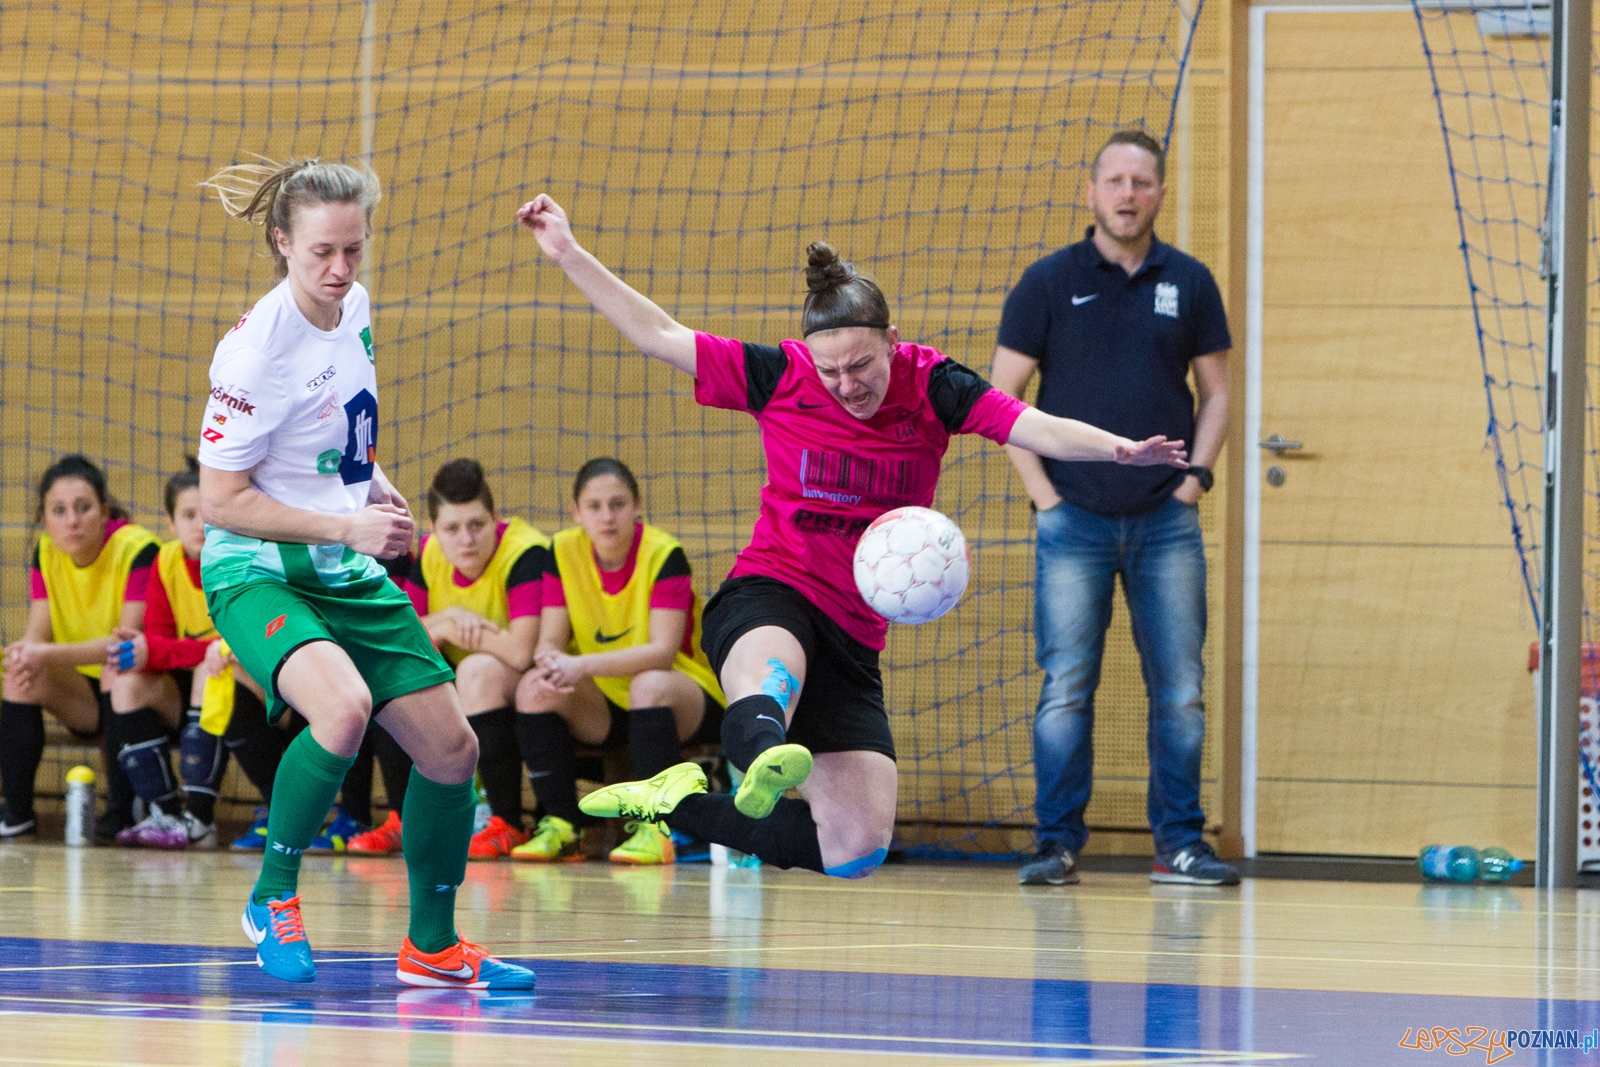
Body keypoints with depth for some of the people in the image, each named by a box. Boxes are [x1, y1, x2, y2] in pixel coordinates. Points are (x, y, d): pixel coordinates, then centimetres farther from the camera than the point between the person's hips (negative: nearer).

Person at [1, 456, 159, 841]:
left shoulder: (137, 549, -20)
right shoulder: (47, 553, -2)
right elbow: (38, 631, -7)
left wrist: (49, 654, -39)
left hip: (142, 691, -5)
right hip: (84, 699, 5)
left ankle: (121, 811, -24)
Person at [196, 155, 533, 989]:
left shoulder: (354, 309, 2)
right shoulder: (256, 349, -22)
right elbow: (221, 501, -19)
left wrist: (373, 484, 4)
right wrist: (348, 526, -21)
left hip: (350, 574, 8)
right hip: (257, 573, -8)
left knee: (450, 747, 7)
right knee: (343, 707, -35)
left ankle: (432, 946, 26)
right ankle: (273, 898, -13)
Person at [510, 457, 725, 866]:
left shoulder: (664, 554, -17)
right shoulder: (565, 552, -4)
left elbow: (662, 651, -25)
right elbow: (548, 643, -6)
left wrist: (584, 666, -37)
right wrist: (555, 664, -32)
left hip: (688, 700, -4)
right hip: (604, 709, 5)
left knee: (649, 684, -37)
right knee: (534, 687, -21)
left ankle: (654, 828, -32)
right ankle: (561, 828, -19)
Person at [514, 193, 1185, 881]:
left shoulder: (931, 386, -3)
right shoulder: (778, 378, -4)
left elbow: (1038, 429, -16)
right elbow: (659, 335, 2)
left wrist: (1118, 449, -36)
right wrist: (569, 254, -1)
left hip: (852, 639, 4)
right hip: (768, 596, -4)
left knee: (857, 853, -4)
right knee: (770, 679, -44)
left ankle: (680, 804, 14)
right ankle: (765, 760, -80)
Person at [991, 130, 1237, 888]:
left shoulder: (1189, 284, 7)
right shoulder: (1049, 282, 2)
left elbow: (1215, 392, 14)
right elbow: (1002, 397, 3)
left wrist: (1195, 477, 0)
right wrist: (1043, 491, -4)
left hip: (1166, 520, 2)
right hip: (1075, 516, -1)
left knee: (1179, 690, 0)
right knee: (1065, 688, -5)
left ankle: (1179, 844, 6)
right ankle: (1058, 844, 1)